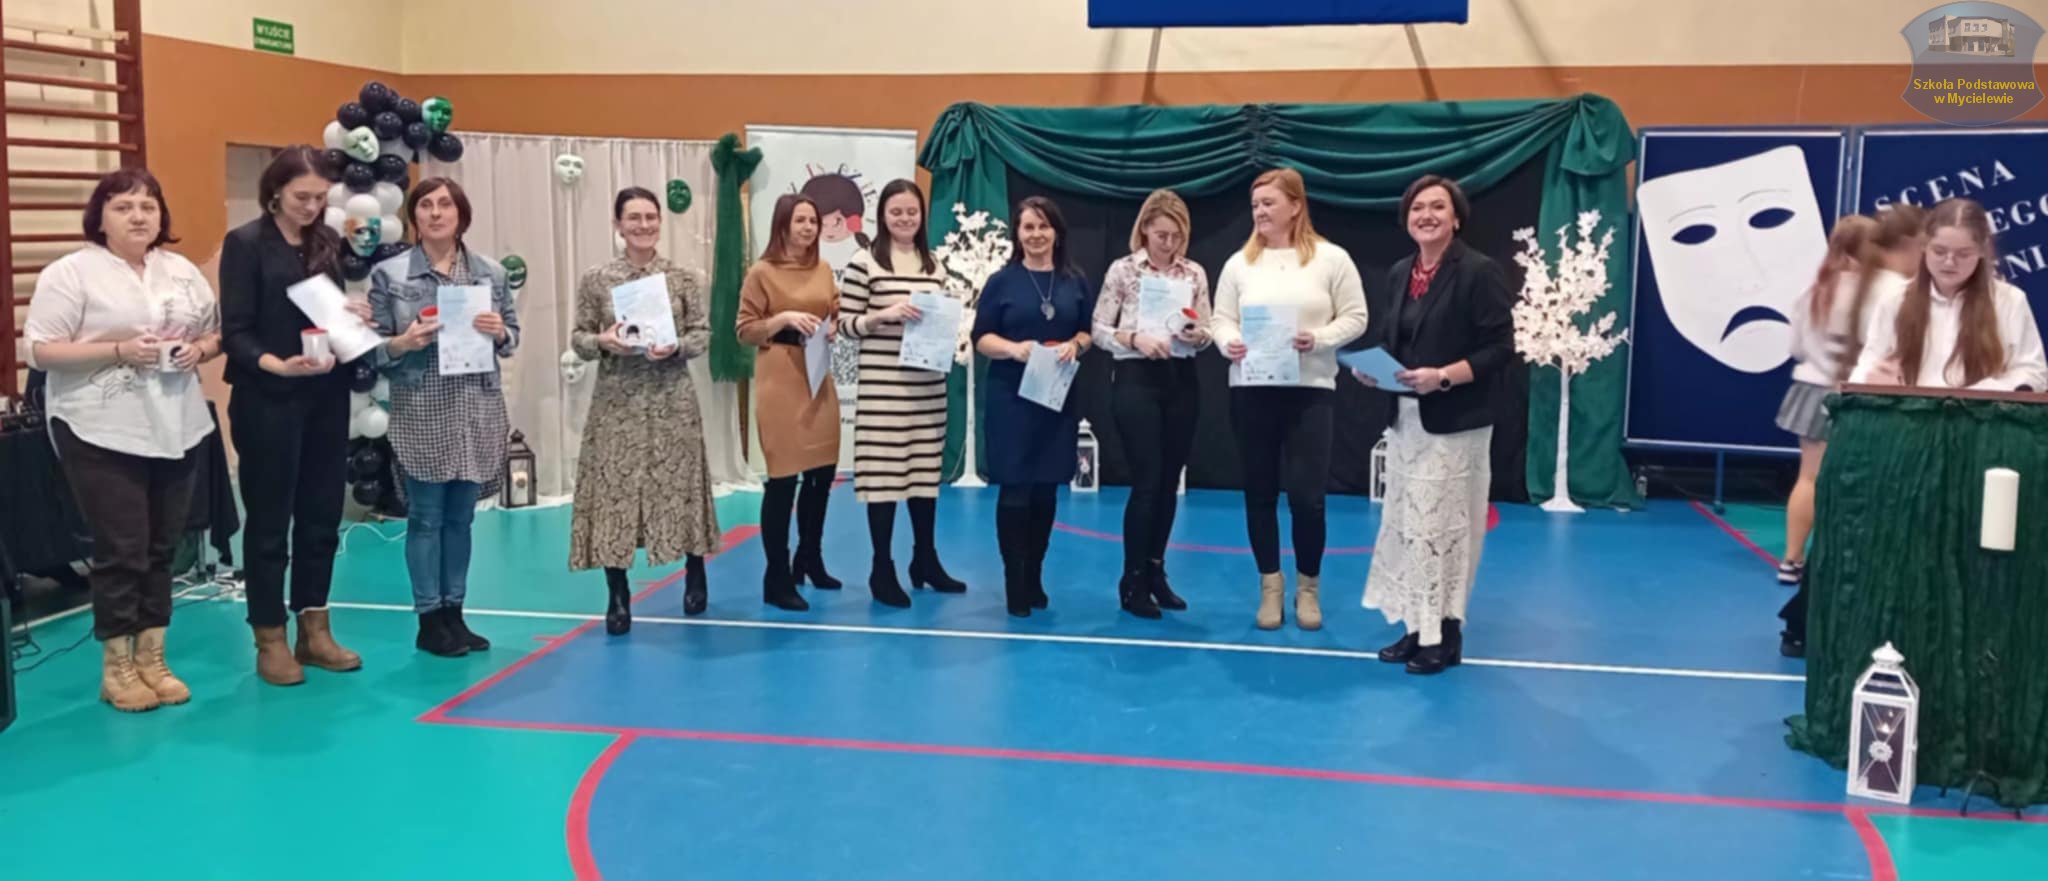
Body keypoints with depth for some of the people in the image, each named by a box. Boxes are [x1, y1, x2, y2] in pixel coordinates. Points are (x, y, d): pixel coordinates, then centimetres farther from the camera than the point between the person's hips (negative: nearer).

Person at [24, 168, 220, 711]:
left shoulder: (183, 271, 11)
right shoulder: (71, 272, -5)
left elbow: (217, 333, 17)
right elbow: (41, 351, -10)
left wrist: (200, 349, -6)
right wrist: (118, 350, -19)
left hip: (178, 430, 5)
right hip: (103, 433, -5)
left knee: (162, 547, 9)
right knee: (121, 549, -3)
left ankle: (152, 657, 20)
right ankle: (117, 667, 10)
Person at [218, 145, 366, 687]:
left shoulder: (328, 243, 10)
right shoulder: (245, 243, -6)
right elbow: (235, 333, -11)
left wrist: (356, 318, -5)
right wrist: (277, 365, -27)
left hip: (327, 399, 5)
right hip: (268, 402, -5)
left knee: (322, 516, 10)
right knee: (269, 521, 3)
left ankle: (314, 630, 21)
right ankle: (270, 640, 12)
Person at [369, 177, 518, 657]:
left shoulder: (492, 272, 7)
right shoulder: (389, 274, -2)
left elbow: (512, 336, 12)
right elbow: (373, 347, -1)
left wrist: (499, 332, -10)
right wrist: (403, 343, -20)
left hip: (477, 407, 3)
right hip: (420, 410, -3)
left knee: (461, 515, 11)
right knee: (426, 517, 2)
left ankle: (455, 612, 21)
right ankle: (429, 620, 12)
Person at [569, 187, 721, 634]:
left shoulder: (684, 278, 1)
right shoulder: (596, 280, 1)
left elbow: (704, 334, 2)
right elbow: (578, 338, 4)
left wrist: (675, 347, -17)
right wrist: (602, 341, -17)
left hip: (672, 402, 0)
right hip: (617, 403, 0)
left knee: (678, 486, 8)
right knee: (614, 490, 0)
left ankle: (695, 577, 30)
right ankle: (618, 596, 13)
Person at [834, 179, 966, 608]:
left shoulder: (934, 265, 13)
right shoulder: (864, 263, -4)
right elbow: (846, 324, -5)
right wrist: (885, 314, -20)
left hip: (928, 385, 5)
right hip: (882, 385, -5)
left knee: (926, 469, 12)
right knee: (884, 473, -3)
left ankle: (926, 560, 25)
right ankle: (882, 570, 7)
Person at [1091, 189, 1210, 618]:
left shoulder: (1195, 274, 7)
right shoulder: (1123, 270, -2)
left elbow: (1206, 333, 10)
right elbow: (1099, 329, -2)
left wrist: (1199, 336, -13)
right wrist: (1135, 338, -18)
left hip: (1182, 381, 4)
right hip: (1136, 380, -4)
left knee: (1170, 481, 9)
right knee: (1147, 480, -6)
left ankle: (1155, 571, 22)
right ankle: (1133, 582, 5)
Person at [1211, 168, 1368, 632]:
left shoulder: (1332, 259, 0)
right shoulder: (1240, 262, 7)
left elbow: (1354, 318, -1)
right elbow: (1222, 318, 6)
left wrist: (1318, 340, -17)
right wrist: (1229, 343, -15)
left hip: (1310, 390, -2)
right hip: (1251, 390, 3)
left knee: (1306, 494, -4)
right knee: (1260, 493, 8)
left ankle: (1308, 588, 16)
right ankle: (1270, 587, 21)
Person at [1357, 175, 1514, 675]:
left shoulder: (1480, 272, -10)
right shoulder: (1400, 275, 11)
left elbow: (1499, 351, -14)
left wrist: (1442, 377, -23)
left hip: (1455, 424, -7)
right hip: (1406, 420, 7)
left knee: (1443, 527, -3)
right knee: (1406, 524, 10)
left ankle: (1445, 636, 8)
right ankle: (1417, 629, 21)